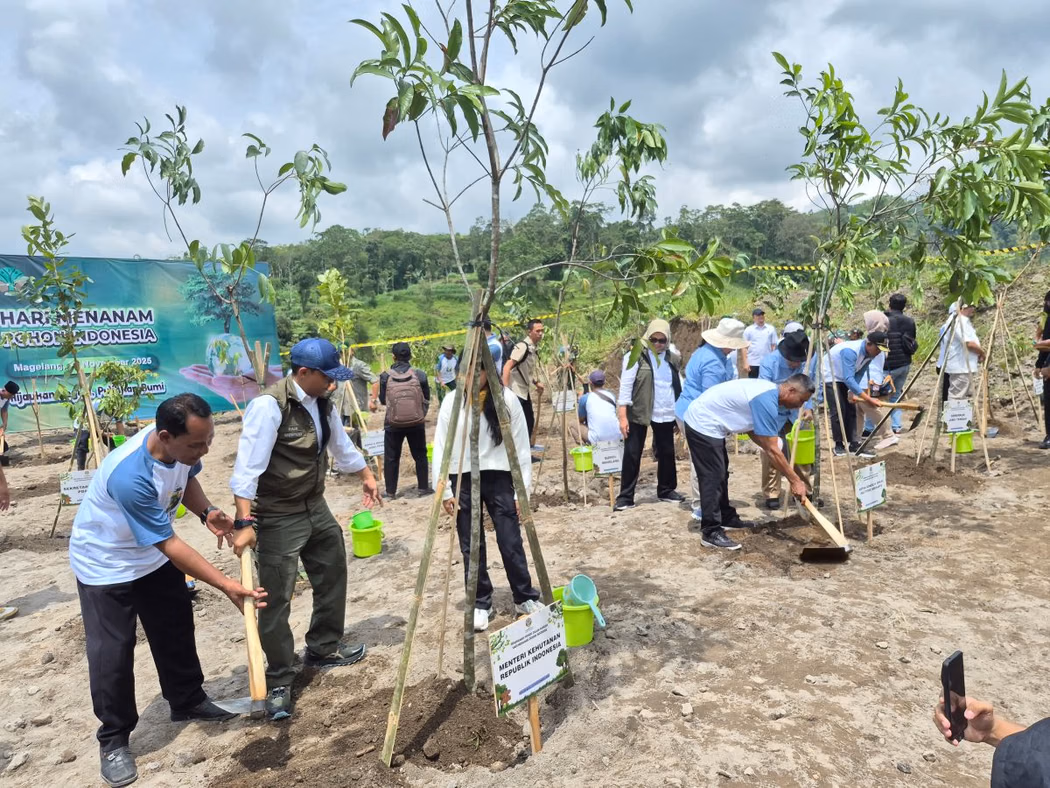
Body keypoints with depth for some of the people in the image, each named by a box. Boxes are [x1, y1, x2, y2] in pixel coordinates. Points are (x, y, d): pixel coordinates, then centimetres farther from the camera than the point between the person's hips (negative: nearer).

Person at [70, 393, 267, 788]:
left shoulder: (183, 445, -21)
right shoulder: (129, 475, -42)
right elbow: (170, 544, -36)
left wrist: (206, 511, -17)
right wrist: (227, 586, -36)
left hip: (153, 555, 7)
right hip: (105, 563, -7)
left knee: (176, 630, 15)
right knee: (112, 651, -3)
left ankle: (187, 701, 34)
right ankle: (113, 739, 17)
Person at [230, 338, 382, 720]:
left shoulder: (322, 403, 4)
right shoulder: (269, 406, -23)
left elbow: (342, 445, 20)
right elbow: (248, 467, -27)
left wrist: (367, 477, 31)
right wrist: (245, 522, -32)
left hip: (315, 507, 9)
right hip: (278, 517, -9)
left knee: (332, 578, 19)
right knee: (276, 600, -1)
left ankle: (324, 648, 39)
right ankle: (278, 683, 14)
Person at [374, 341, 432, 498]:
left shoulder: (386, 376, -7)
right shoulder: (420, 374, -7)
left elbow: (382, 400, 5)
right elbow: (427, 400, 2)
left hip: (392, 423, 0)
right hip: (416, 422, 0)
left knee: (391, 458, 10)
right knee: (420, 456, 14)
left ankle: (391, 491, 15)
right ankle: (423, 487, 19)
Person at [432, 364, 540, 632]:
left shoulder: (507, 399, -6)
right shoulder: (452, 401, -4)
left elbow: (521, 448, -4)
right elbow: (440, 447, -1)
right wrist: (444, 490, -5)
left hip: (499, 478, -1)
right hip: (463, 480, 1)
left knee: (511, 543, 0)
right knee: (471, 548, 7)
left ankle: (526, 598, 20)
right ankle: (480, 604, 24)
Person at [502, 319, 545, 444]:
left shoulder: (533, 348, 11)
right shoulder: (522, 346, -18)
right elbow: (507, 367, -25)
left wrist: (536, 383, 14)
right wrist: (505, 389, -31)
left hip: (525, 391, 10)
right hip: (515, 391, -10)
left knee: (530, 421, 14)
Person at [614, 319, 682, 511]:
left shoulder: (673, 360, 8)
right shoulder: (635, 357, -6)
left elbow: (678, 387, 14)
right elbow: (625, 387, -9)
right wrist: (622, 416, -15)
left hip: (665, 414, 5)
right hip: (638, 413, -4)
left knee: (667, 453, 14)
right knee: (632, 455, 1)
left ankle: (666, 490, 30)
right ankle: (625, 496, 7)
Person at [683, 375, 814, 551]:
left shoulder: (769, 392, 6)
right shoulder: (766, 401, -24)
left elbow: (752, 429, 13)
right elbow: (772, 450, -22)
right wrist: (795, 481, -15)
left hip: (707, 422, 11)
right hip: (703, 424, -11)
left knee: (720, 474, 19)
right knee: (713, 478, -8)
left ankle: (727, 518, 32)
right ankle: (711, 533, -4)